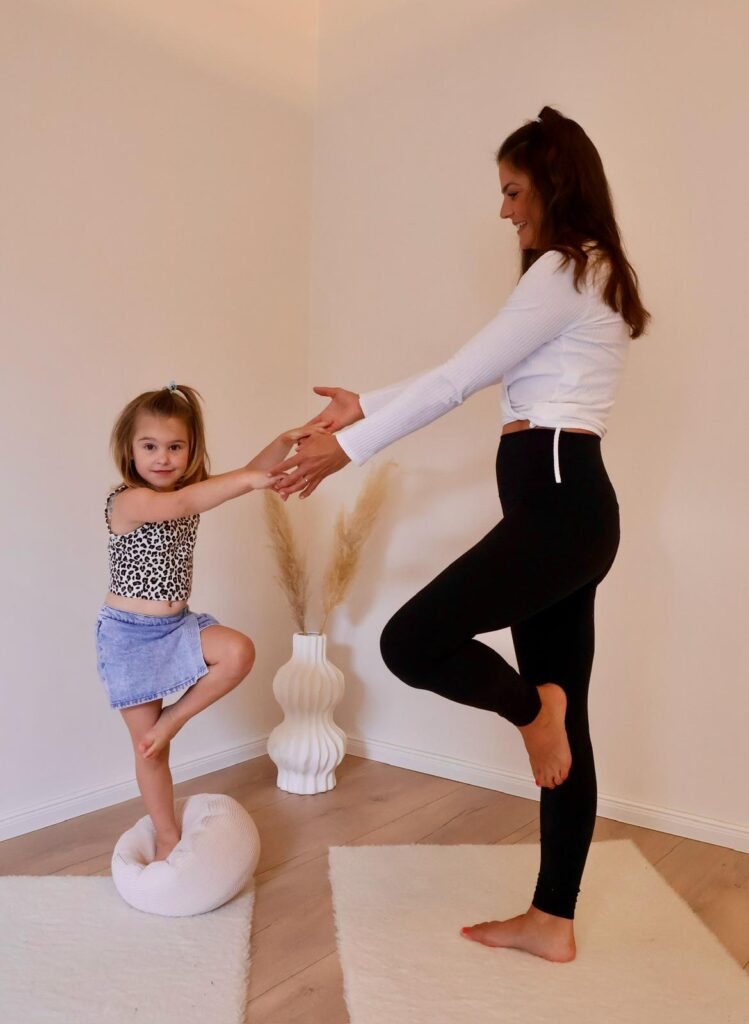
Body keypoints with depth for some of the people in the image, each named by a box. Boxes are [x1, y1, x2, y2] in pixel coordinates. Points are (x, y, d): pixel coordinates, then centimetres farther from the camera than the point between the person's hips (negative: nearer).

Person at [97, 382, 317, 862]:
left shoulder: (192, 490, 2)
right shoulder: (126, 500, -20)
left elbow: (245, 476, -5)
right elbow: (178, 506, -39)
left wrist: (285, 442, -23)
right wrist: (249, 479, -50)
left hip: (176, 625, 6)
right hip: (130, 633, -6)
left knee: (239, 652, -21)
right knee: (148, 744, 3)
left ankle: (173, 720, 0)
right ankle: (168, 836, 22)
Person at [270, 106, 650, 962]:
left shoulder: (565, 270, -8)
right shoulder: (587, 273, 23)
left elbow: (458, 379, -12)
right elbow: (474, 379, 20)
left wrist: (350, 447, -5)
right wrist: (365, 407, 19)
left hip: (557, 503, -10)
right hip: (564, 507, 10)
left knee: (409, 645, -11)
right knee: (563, 721, 11)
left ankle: (531, 706, 11)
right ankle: (552, 920, 21)